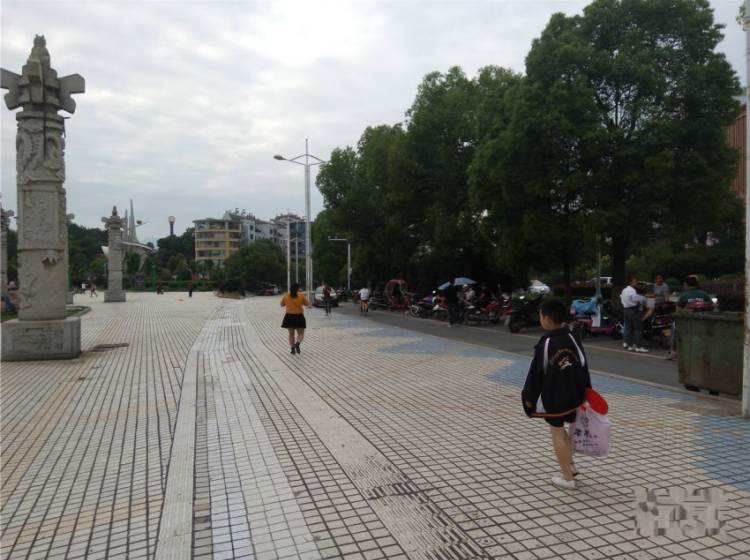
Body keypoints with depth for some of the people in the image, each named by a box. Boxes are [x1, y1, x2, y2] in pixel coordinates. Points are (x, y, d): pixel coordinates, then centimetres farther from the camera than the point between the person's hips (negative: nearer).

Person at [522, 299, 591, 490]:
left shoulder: (545, 344, -19)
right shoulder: (572, 338, -3)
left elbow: (536, 373, -14)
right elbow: (583, 366, 5)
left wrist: (529, 397, -3)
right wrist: (584, 392, 15)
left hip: (553, 398, -6)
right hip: (573, 396, 6)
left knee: (557, 433, 6)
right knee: (561, 429, 26)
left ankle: (568, 478, 12)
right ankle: (570, 464, 33)